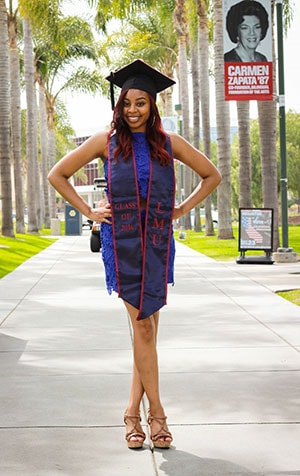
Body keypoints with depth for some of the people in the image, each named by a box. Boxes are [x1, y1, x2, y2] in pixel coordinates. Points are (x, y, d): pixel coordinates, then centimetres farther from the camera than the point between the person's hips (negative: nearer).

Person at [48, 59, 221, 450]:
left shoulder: (169, 143, 5)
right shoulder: (107, 142, 2)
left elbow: (212, 175, 15)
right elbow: (57, 175, 7)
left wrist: (181, 210, 6)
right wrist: (89, 211, 2)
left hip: (158, 242, 2)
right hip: (122, 243, -2)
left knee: (147, 326, 2)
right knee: (143, 326, -5)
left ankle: (133, 411, 12)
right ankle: (156, 413, 1)